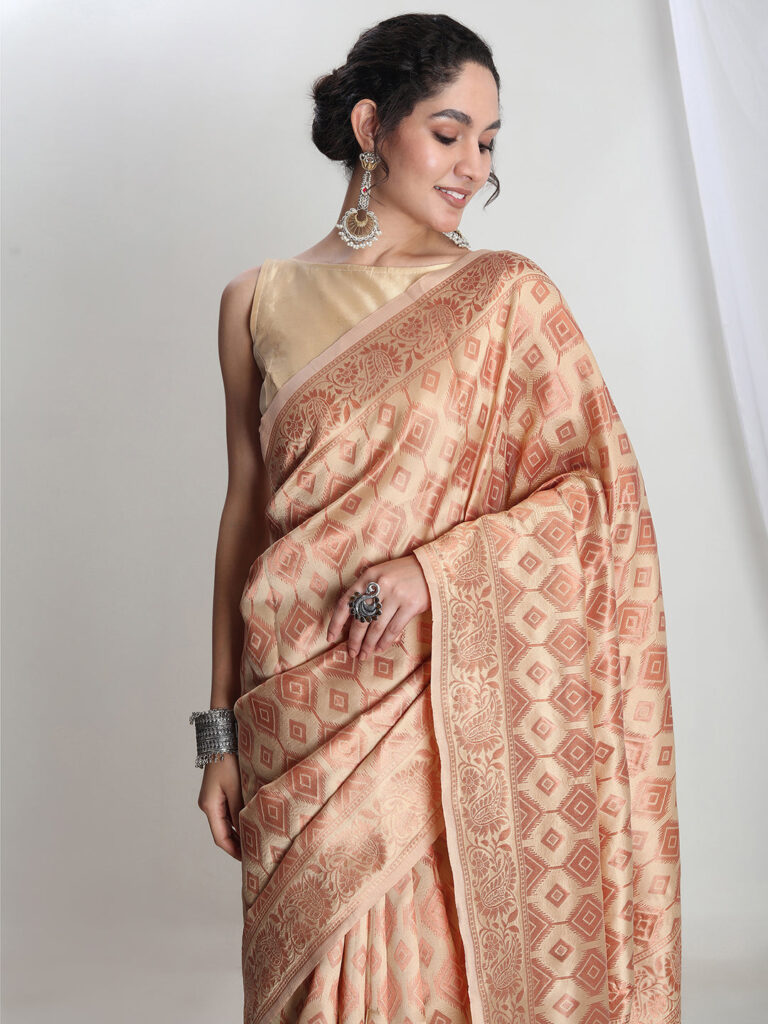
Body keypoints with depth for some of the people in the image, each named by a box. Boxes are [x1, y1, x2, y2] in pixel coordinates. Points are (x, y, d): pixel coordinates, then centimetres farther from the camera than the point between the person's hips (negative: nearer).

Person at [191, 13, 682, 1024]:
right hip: (296, 721, 2)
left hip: (439, 707, -2)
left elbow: (600, 488, -3)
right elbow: (244, 511, 7)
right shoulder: (260, 303, 5)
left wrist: (435, 564, -18)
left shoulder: (508, 294, -1)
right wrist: (221, 728, 7)